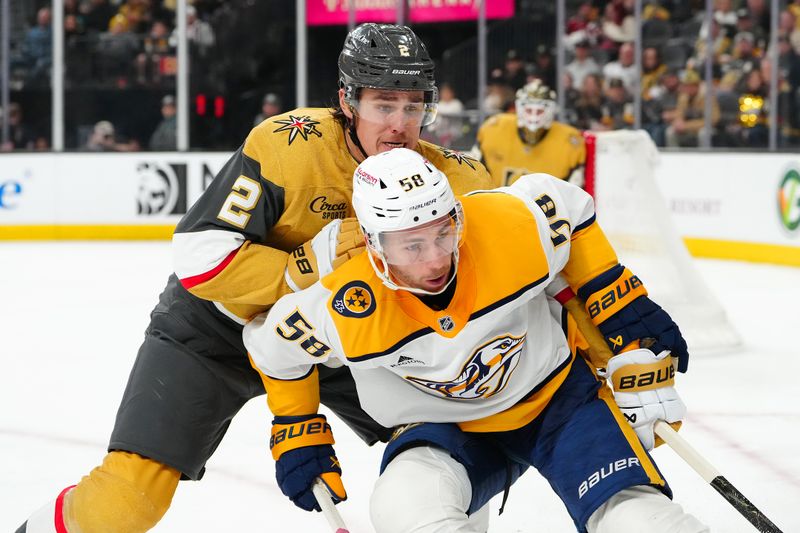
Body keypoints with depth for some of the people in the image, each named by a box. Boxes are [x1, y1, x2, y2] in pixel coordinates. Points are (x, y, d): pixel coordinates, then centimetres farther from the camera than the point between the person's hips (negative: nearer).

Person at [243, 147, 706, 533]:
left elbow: (569, 206, -5)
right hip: (445, 428, 0)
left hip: (557, 392, 0)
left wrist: (627, 308, -5)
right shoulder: (346, 312, -27)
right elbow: (273, 339, -7)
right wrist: (298, 436, 1)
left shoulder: (515, 226, -28)